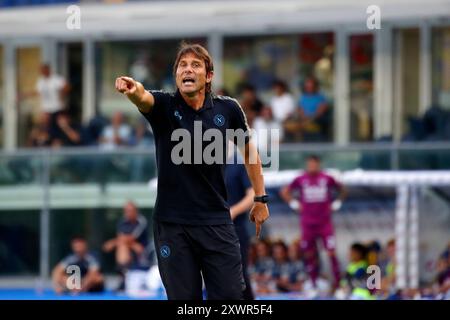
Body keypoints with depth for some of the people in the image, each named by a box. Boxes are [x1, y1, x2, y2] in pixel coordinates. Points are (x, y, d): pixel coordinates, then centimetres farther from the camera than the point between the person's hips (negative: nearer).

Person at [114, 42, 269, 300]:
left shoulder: (228, 110, 1)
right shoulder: (163, 106, -4)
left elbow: (248, 148, 16)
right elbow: (143, 98, -28)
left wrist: (261, 198, 17)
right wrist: (133, 90, -52)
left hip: (217, 222, 1)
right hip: (172, 224, -1)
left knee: (230, 297, -2)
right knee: (184, 299, 3)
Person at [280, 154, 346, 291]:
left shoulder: (327, 179, -1)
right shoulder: (300, 180, 1)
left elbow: (342, 190, 15)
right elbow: (285, 191, 13)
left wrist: (336, 204, 5)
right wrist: (294, 204, 3)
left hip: (325, 222, -1)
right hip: (307, 222, 1)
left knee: (331, 252, -9)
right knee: (309, 254, 5)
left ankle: (337, 281, -6)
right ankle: (313, 283, 15)